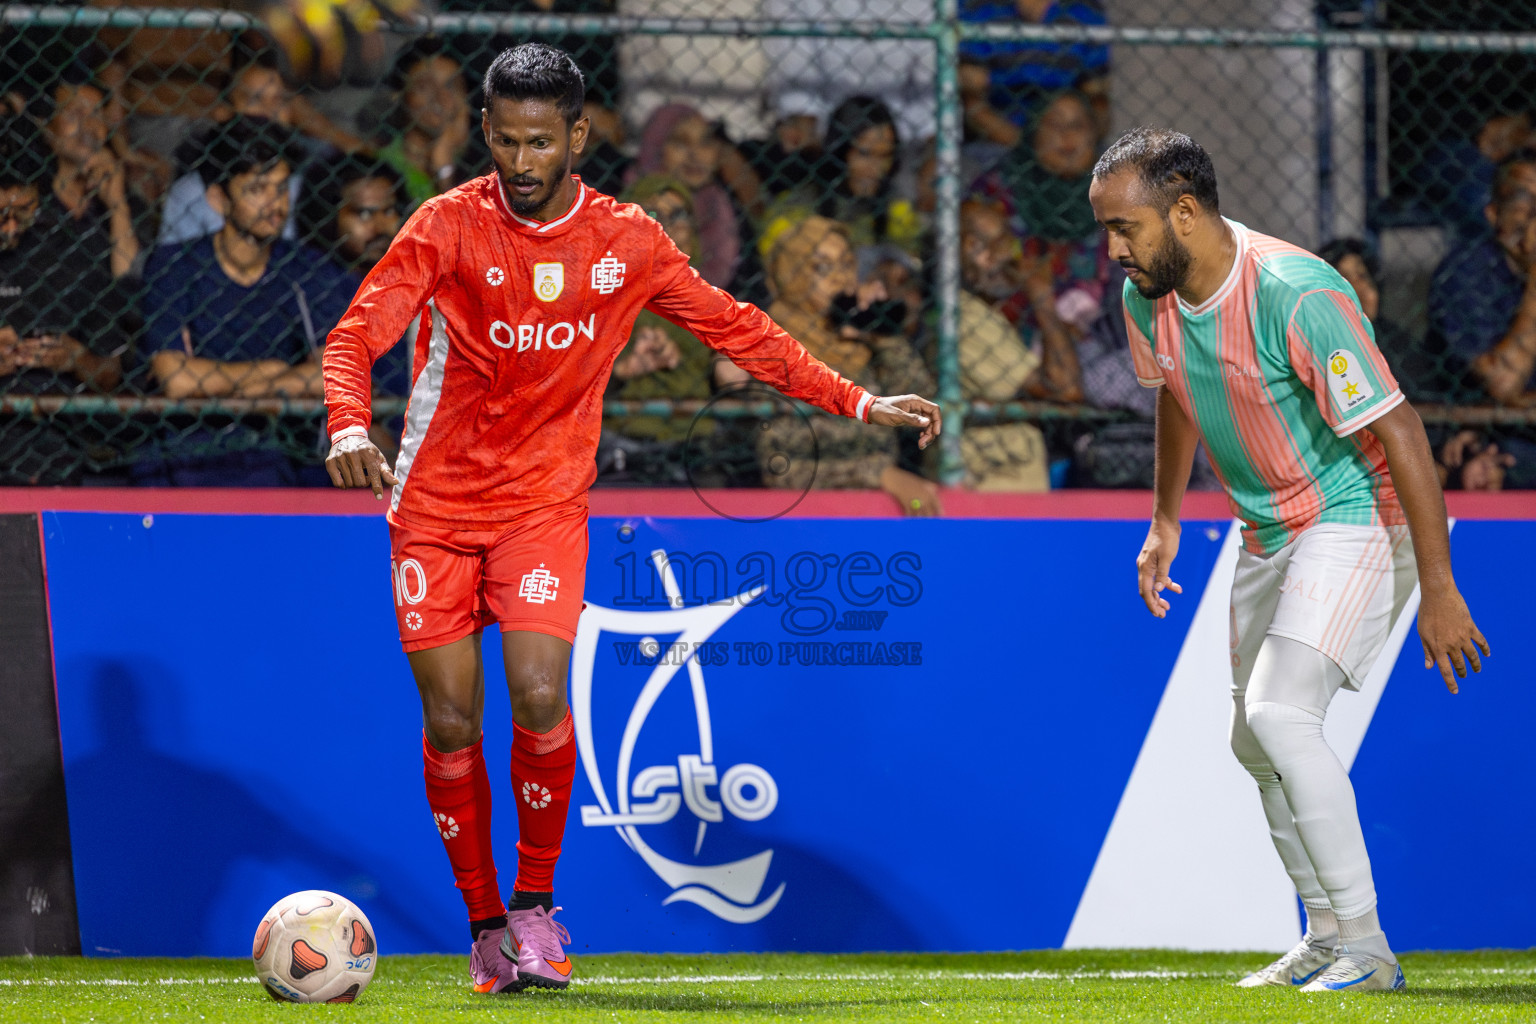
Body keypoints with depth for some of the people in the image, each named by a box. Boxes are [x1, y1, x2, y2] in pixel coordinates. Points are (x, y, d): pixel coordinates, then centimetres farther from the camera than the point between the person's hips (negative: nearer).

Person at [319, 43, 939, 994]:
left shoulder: (626, 240, 0)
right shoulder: (448, 226, -8)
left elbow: (736, 329, 10)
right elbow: (356, 336, -14)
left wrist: (859, 402, 8)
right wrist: (351, 426, -35)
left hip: (545, 503, 0)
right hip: (435, 503, 0)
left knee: (540, 699, -17)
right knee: (451, 720, -2)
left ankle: (536, 907, 2)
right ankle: (485, 925, 15)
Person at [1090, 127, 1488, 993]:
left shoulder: (1295, 294, -28)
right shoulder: (1149, 296, -4)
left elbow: (1400, 429, -26)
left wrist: (1439, 590, -27)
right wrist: (1165, 522, 23)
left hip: (1357, 521, -9)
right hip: (1269, 534, 9)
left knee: (1280, 714, -23)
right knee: (1258, 742, 14)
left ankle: (1365, 949, -18)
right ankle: (1329, 940, 29)